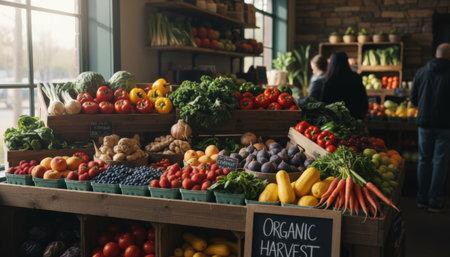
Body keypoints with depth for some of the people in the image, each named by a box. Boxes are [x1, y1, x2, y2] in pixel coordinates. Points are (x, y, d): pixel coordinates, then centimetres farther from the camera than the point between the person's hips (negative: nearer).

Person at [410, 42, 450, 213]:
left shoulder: (421, 72, 1)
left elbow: (413, 99, 6)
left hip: (424, 122, 3)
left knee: (424, 160, 13)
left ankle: (422, 199, 18)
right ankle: (435, 202, 7)